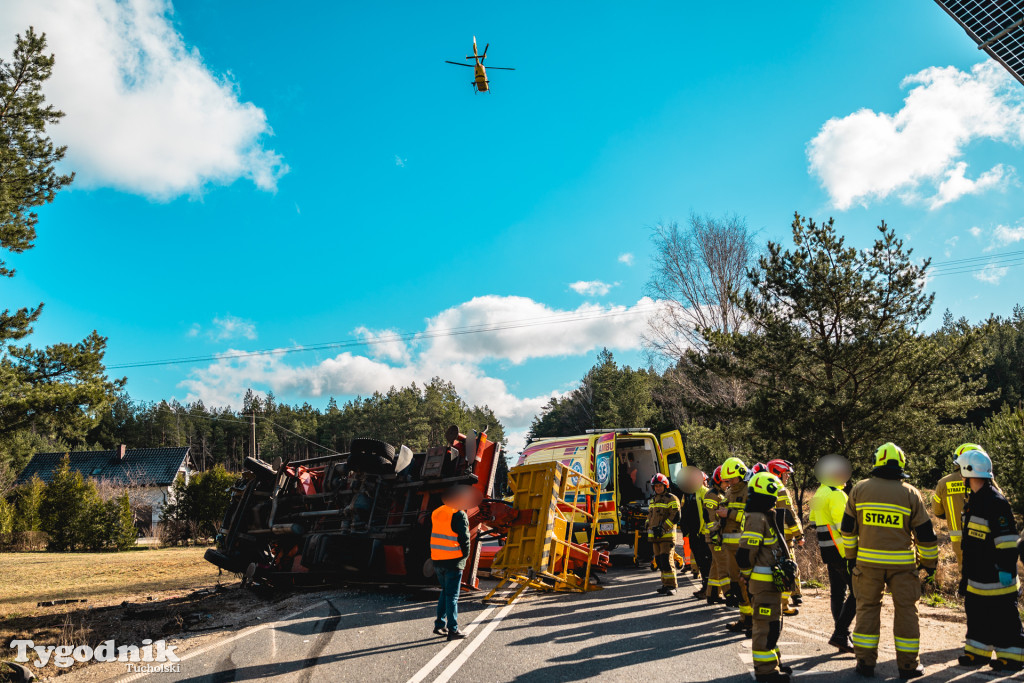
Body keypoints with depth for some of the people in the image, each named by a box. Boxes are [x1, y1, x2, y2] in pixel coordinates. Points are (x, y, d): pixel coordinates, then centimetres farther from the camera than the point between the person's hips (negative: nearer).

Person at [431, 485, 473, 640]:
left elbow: (435, 536, 14)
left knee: (445, 592, 20)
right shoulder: (459, 514, -12)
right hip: (454, 561, -7)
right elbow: (464, 538, -14)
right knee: (452, 595, 0)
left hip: (437, 561, 7)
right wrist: (465, 555, 2)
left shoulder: (436, 513, 11)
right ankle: (453, 630, 4)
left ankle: (440, 624, 22)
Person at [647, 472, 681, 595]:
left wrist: (662, 528, -17)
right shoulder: (653, 500, 18)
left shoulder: (672, 499, -4)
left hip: (667, 535, -7)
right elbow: (650, 516, 28)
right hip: (655, 536, 7)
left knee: (666, 560, -12)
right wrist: (650, 530, 16)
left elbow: (675, 517, -13)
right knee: (659, 561, 8)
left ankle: (671, 586, -7)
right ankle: (666, 585, 15)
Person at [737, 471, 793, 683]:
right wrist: (749, 576, -11)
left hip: (772, 582, 10)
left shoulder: (767, 516, 12)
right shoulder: (757, 519, -21)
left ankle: (772, 663, 32)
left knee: (773, 623, 19)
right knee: (766, 625, -3)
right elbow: (744, 554, -25)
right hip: (763, 583, -10)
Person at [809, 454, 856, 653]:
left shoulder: (818, 494, 15)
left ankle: (842, 637, 17)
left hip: (828, 550, 9)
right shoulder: (836, 495, -15)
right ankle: (839, 634, -8)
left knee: (837, 592, 13)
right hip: (841, 550, -9)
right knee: (857, 591, -5)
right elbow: (842, 525, -21)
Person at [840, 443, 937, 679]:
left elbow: (848, 528, 6)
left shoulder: (860, 489, 0)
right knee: (905, 610, 11)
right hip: (902, 563, -1)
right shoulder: (910, 494, -3)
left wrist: (851, 555, 17)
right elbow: (925, 533, 2)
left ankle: (865, 662, 12)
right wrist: (929, 561, 15)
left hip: (868, 561, 1)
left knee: (867, 608, 9)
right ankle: (908, 664, 17)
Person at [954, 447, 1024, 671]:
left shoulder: (995, 501, -19)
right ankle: (978, 652, 23)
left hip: (995, 576, -9)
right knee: (976, 613, 14)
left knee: (1003, 617, 3)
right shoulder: (975, 498, 12)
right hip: (977, 576, 9)